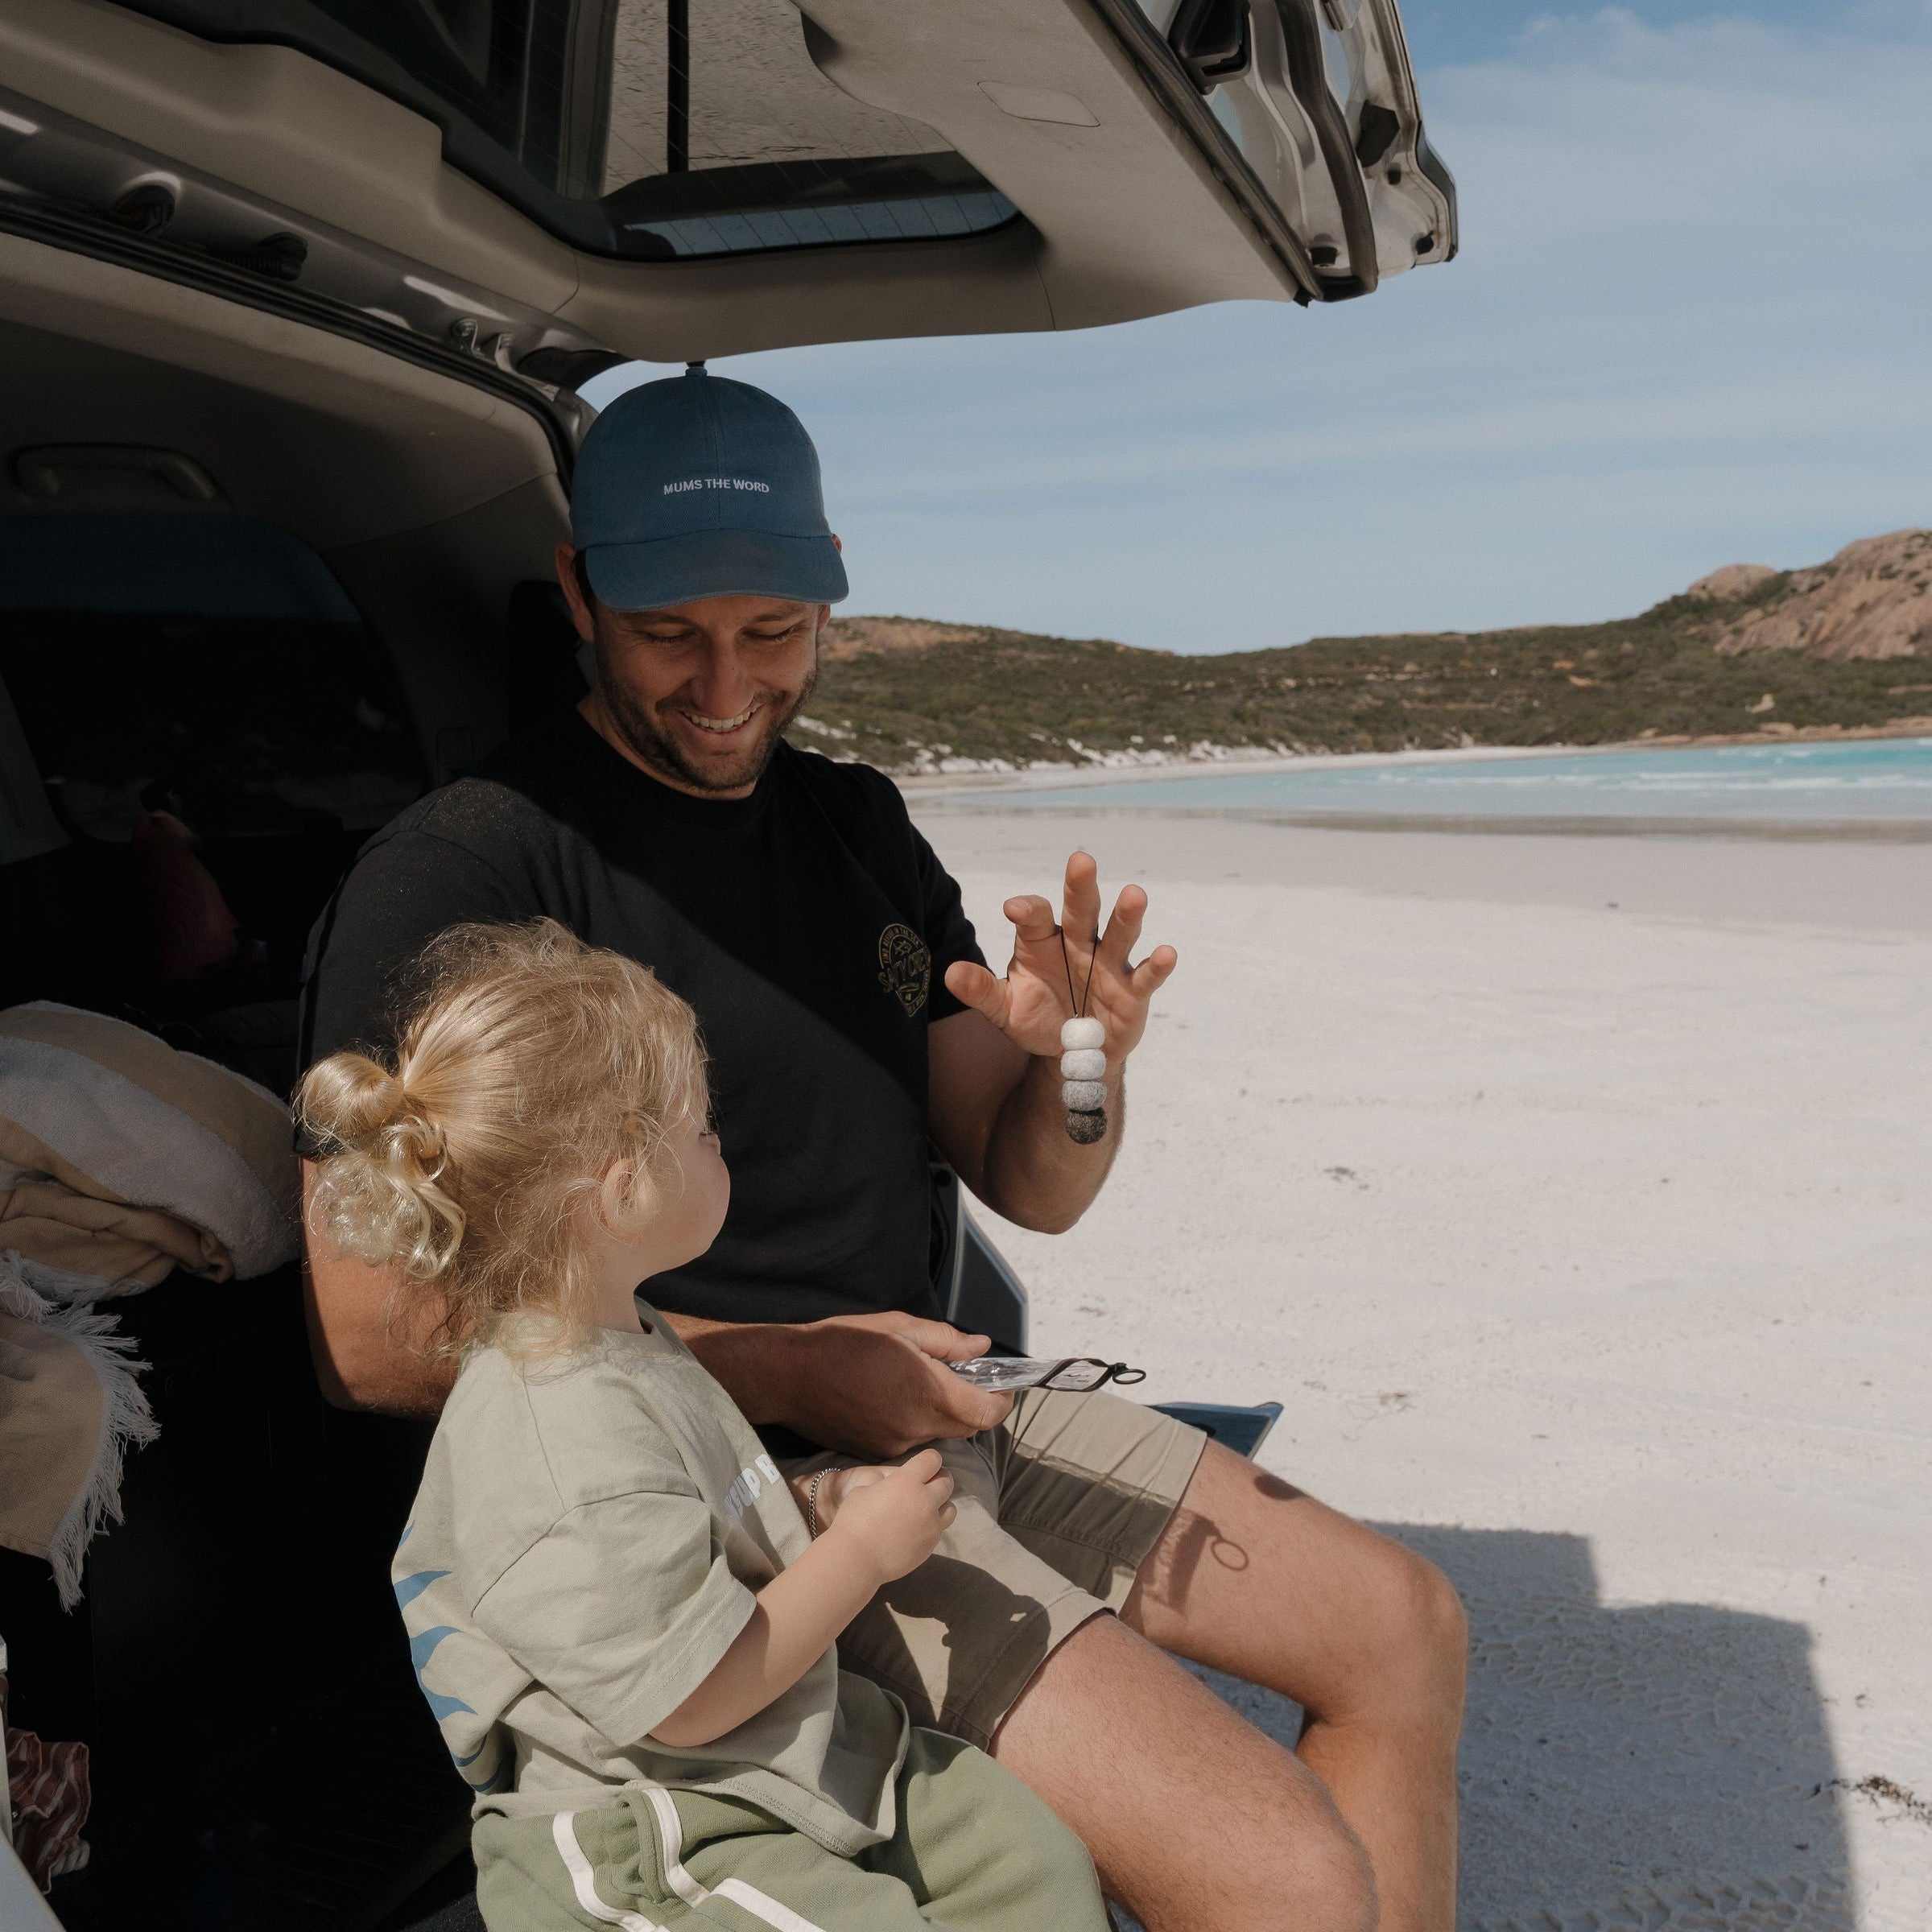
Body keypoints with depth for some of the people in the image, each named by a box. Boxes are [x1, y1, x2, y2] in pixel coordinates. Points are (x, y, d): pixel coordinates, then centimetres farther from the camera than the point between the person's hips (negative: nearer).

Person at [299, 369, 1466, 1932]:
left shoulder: (862, 827, 9)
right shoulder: (459, 873, -14)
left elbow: (1030, 1191, 9)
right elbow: (378, 1334, -18)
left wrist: (1081, 1064, -15)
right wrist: (781, 1371, -19)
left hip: (939, 1409, 8)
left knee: (1405, 1630, 13)